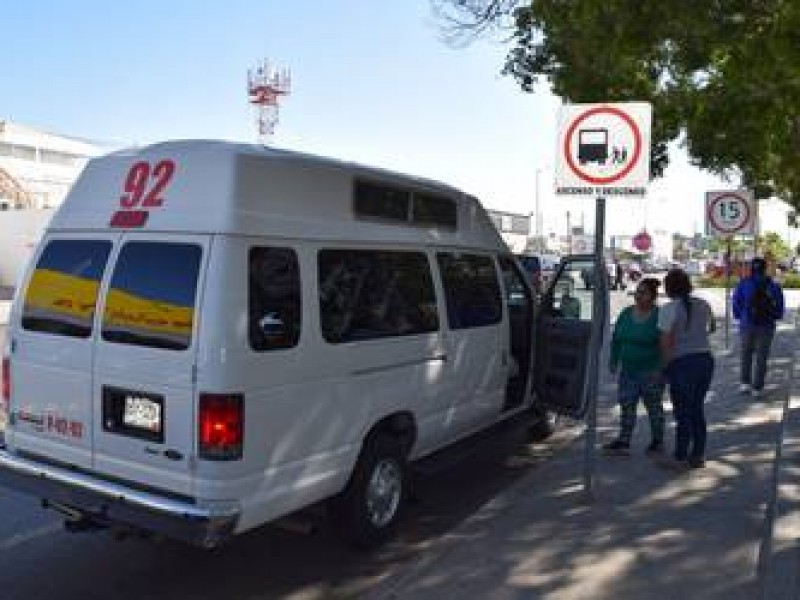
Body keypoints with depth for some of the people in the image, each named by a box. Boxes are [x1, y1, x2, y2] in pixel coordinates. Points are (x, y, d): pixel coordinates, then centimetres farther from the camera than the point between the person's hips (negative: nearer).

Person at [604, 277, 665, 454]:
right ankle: (623, 441, 12)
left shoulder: (659, 316, -11)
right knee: (626, 405, 6)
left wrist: (659, 369, -17)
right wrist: (614, 361, 8)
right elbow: (616, 339, 12)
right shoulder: (626, 314, 6)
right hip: (628, 370, 5)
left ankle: (657, 441, 22)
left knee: (653, 406, 8)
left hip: (650, 371, -5)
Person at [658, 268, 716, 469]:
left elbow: (666, 342, -15)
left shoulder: (668, 309, -13)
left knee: (682, 411, 4)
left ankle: (680, 458, 13)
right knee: (697, 410, 15)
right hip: (705, 359, 6)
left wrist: (666, 366, -4)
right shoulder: (703, 305, 6)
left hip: (682, 363, -6)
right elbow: (712, 327, 25)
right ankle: (698, 456, 23)